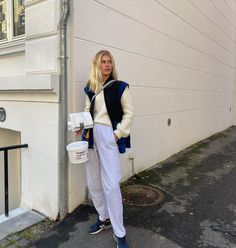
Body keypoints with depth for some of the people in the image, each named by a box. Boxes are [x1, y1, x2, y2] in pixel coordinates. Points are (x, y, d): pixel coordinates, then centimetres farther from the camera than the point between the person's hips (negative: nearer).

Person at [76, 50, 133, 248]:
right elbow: (87, 111, 15)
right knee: (93, 182, 12)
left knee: (111, 185, -7)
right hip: (91, 135, 6)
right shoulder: (90, 89, 12)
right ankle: (104, 218, 34)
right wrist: (84, 128, -2)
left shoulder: (120, 87, -1)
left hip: (109, 136, -5)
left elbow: (129, 113, -3)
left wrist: (118, 134, -11)